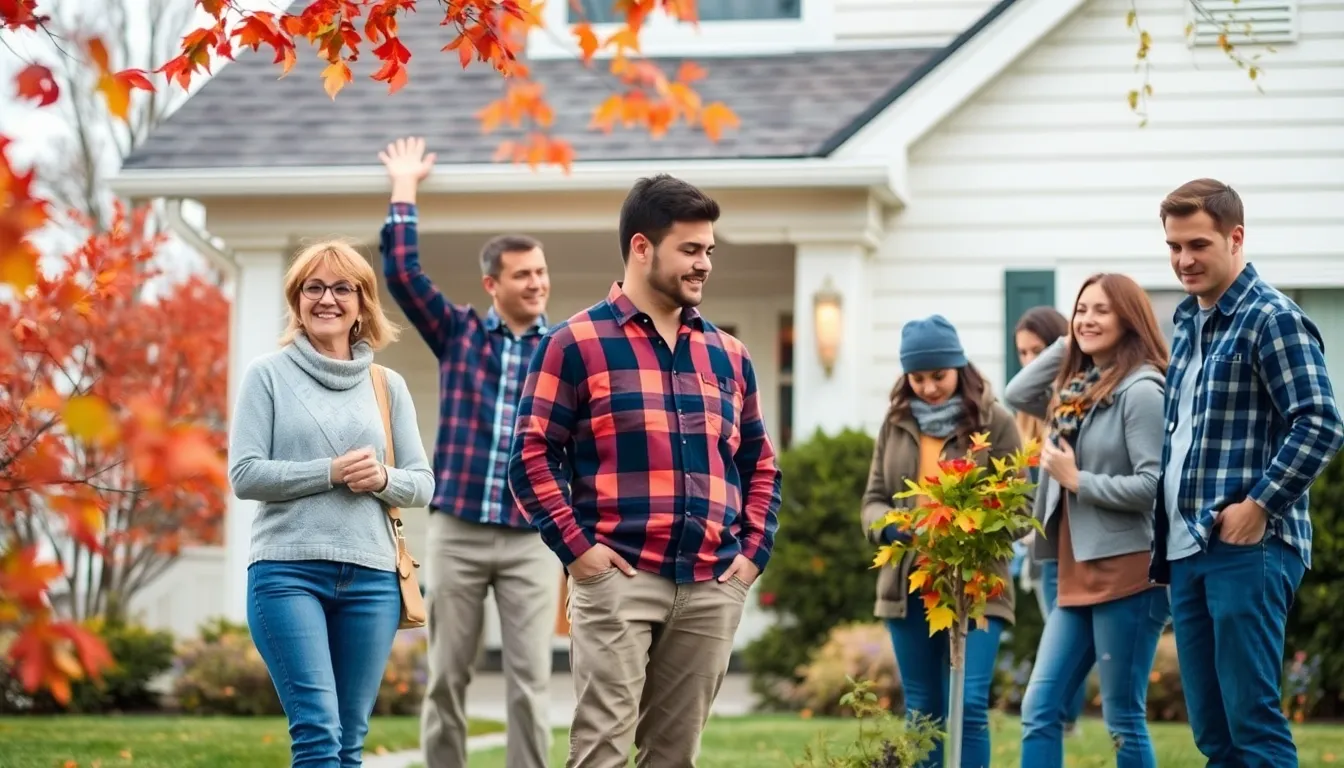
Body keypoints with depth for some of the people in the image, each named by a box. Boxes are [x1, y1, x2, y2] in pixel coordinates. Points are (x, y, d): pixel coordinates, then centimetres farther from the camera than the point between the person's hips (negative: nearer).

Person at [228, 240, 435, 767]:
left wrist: (382, 479, -9)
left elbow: (422, 483, 13)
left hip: (371, 576, 4)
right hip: (288, 571, -3)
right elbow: (244, 475, -3)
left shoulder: (388, 386, 13)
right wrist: (331, 472, -12)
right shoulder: (268, 375, 4)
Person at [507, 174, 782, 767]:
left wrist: (753, 551, 9)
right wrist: (576, 547, -10)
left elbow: (759, 463, 22)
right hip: (618, 579, -5)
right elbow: (532, 454, -2)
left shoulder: (728, 355, 16)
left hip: (713, 588, 5)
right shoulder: (576, 344, 1)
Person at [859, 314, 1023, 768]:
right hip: (909, 585, 4)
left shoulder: (993, 422, -3)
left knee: (969, 705, -13)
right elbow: (872, 501, 11)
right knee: (923, 713, 11)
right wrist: (891, 526, -11)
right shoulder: (896, 422, 9)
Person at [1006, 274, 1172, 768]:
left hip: (1128, 574, -9)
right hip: (1079, 575, 9)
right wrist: (1067, 344, 11)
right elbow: (1016, 395, 17)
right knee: (1039, 711, 5)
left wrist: (1076, 479, -12)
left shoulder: (1141, 390, -12)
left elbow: (1154, 485, -18)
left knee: (1123, 721, -2)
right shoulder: (1080, 388, 15)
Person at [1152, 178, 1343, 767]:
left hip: (1245, 550, -8)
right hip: (1187, 551, 8)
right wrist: (1166, 534, 16)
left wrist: (1259, 507, -18)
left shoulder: (1273, 320, -9)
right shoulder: (1188, 320, 17)